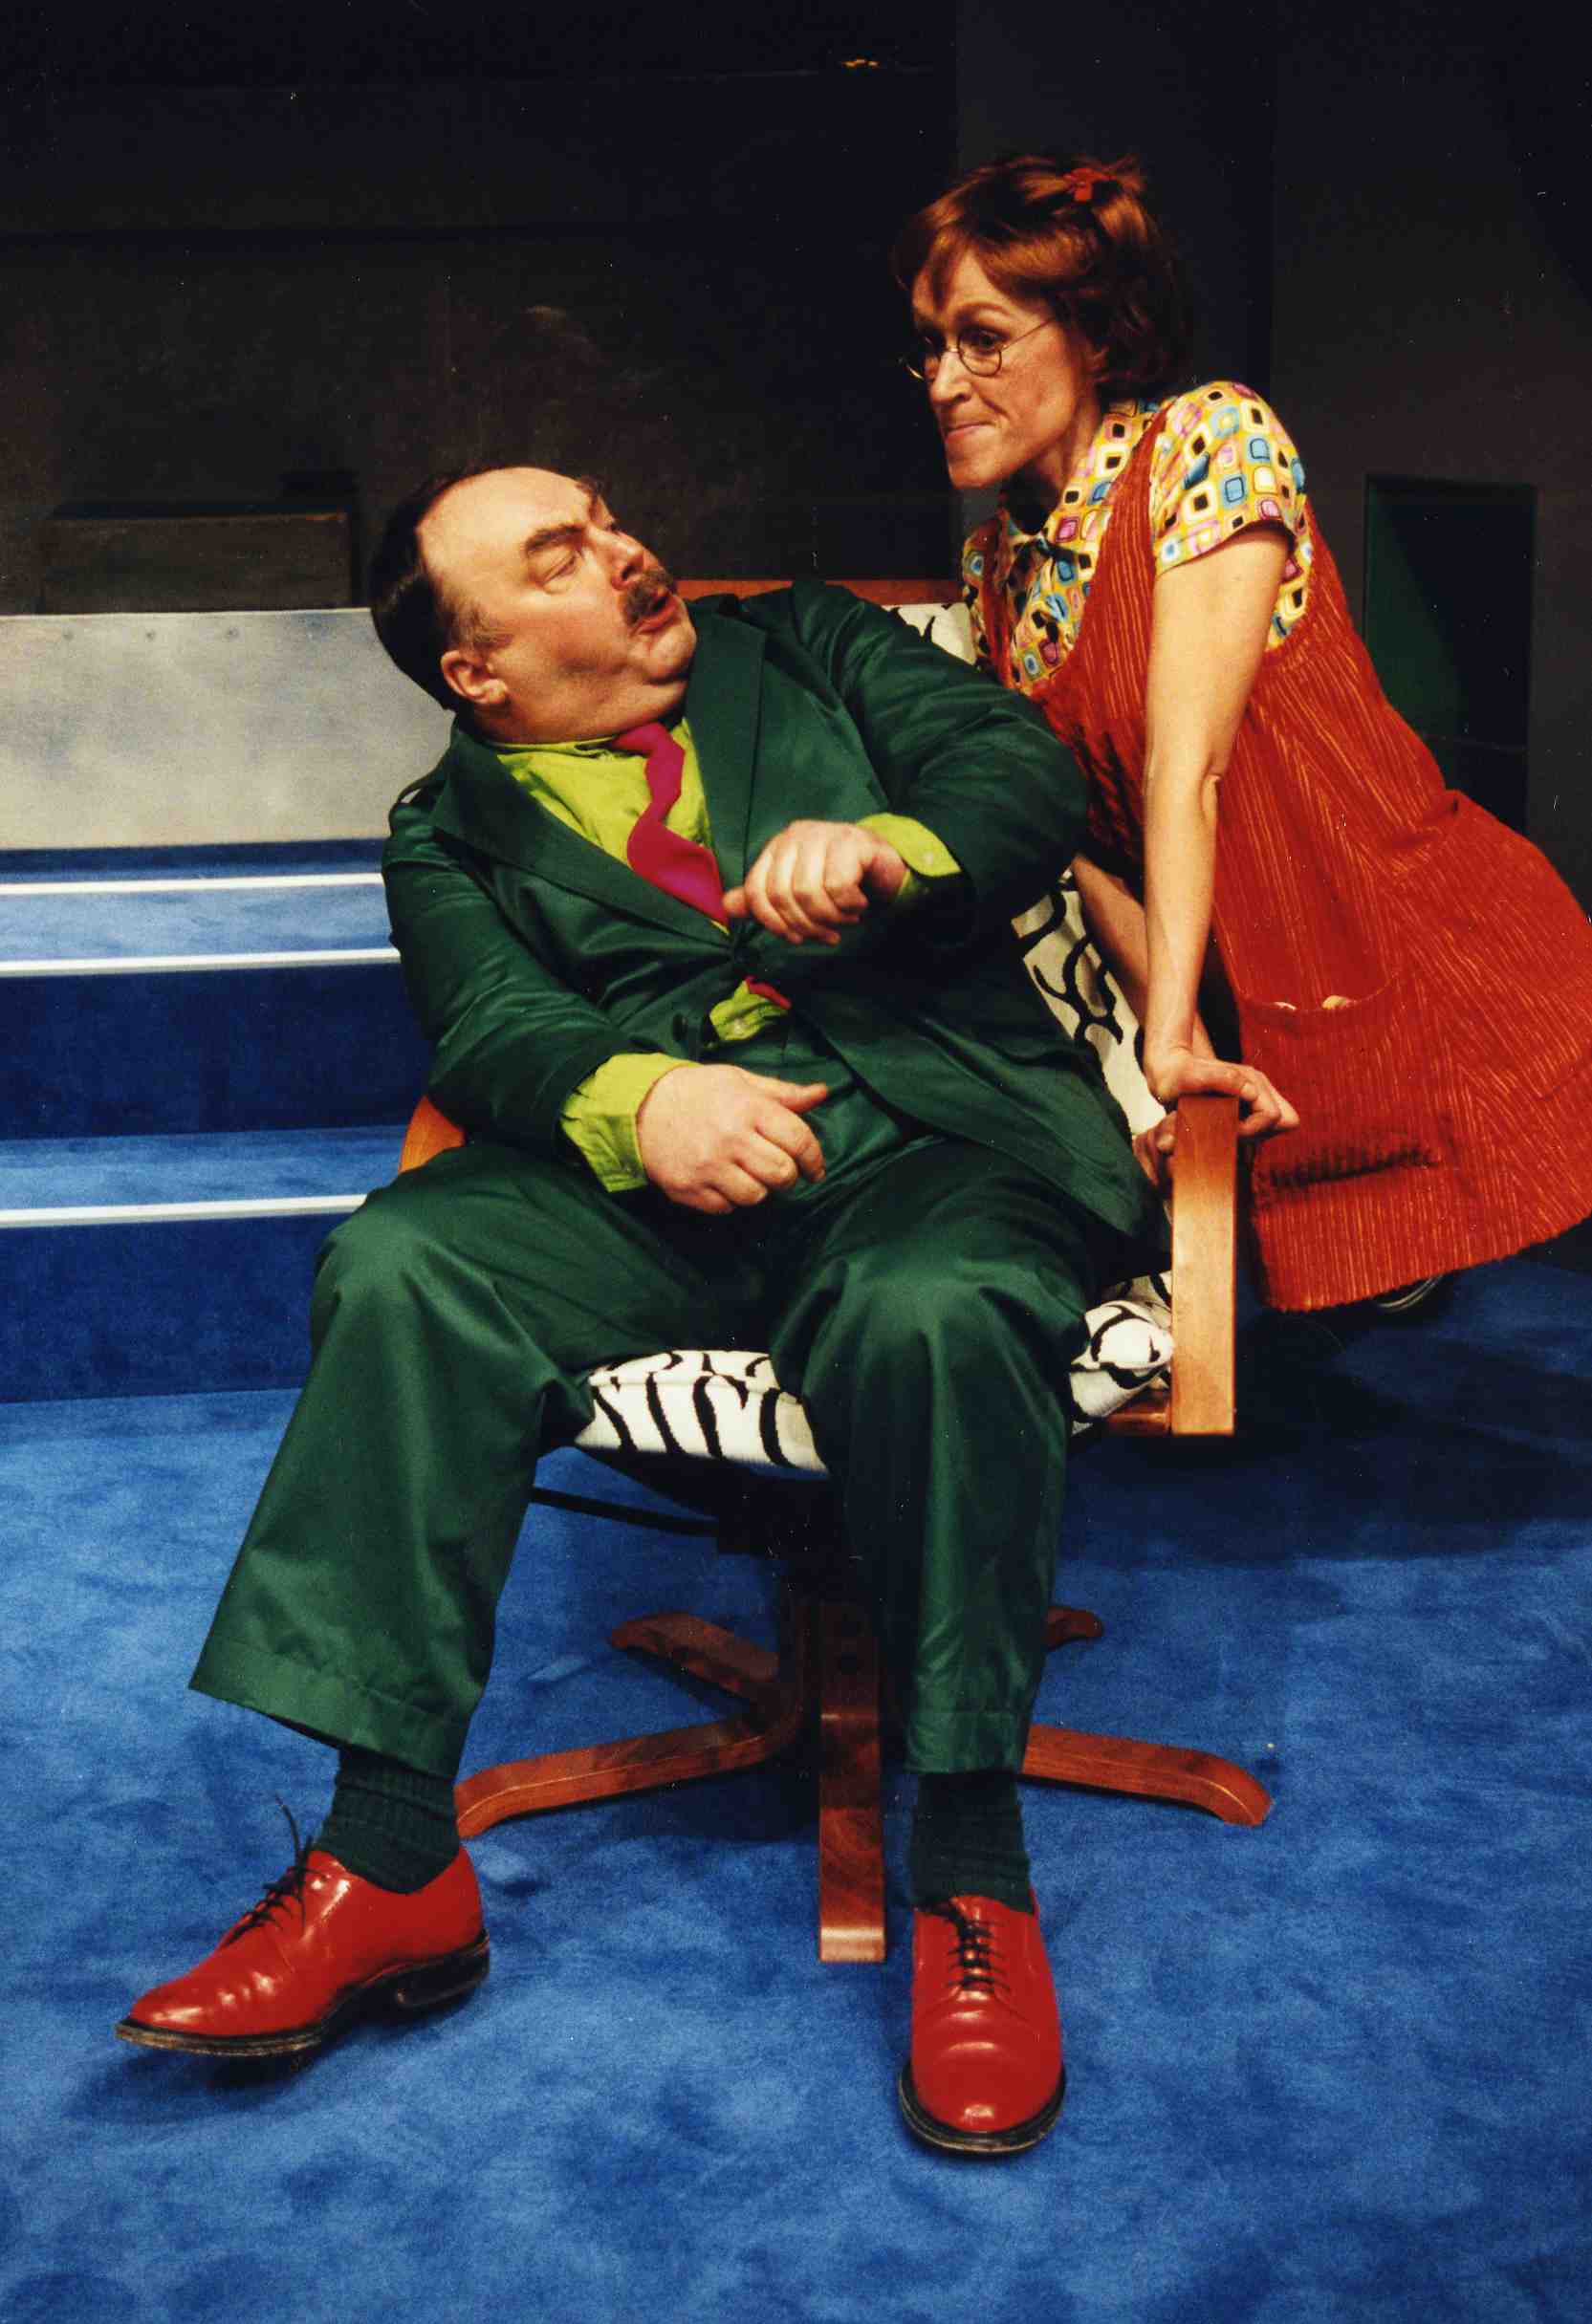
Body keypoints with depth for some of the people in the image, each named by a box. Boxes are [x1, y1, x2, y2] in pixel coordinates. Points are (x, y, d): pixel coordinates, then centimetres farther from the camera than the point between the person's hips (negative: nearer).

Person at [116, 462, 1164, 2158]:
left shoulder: (810, 649, 22)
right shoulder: (454, 832, 20)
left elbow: (1030, 775, 10)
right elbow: (490, 1034, 2)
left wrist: (890, 849, -14)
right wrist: (637, 1099, -22)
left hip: (931, 1133, -1)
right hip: (652, 1171, 2)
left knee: (934, 1314, -36)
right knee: (403, 1269, -26)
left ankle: (971, 1879, -22)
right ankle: (388, 1865, -23)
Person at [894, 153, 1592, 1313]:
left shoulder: (1212, 438, -9)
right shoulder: (993, 562, 10)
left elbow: (1185, 762, -18)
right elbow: (1087, 834, 5)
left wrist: (1169, 1035, -22)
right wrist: (1180, 1041, -8)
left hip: (1440, 976, -5)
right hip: (1266, 1045, 5)